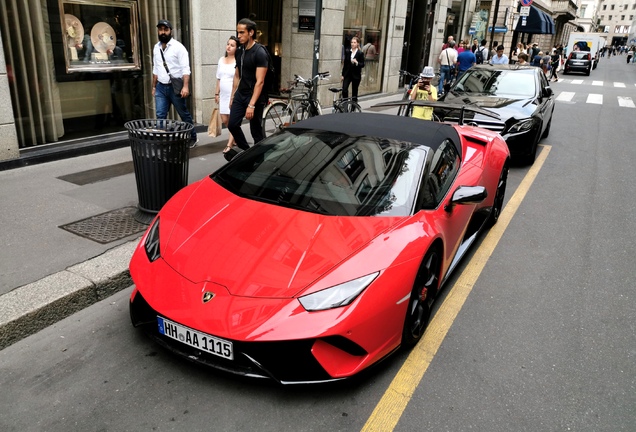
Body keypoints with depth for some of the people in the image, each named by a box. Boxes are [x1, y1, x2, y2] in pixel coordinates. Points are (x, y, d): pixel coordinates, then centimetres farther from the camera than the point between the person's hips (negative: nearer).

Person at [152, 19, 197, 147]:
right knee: (160, 116, 0)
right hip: (161, 87, 5)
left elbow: (185, 68, -14)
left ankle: (193, 138, 22)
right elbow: (155, 69, 19)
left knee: (184, 114, 7)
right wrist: (154, 86, 19)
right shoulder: (156, 47, 11)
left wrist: (185, 86, -24)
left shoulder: (178, 47, -8)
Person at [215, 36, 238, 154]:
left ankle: (229, 144, 2)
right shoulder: (221, 60, 11)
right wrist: (217, 93, 15)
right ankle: (236, 137, 29)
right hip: (224, 95, 7)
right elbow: (219, 78, 16)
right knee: (225, 120, 9)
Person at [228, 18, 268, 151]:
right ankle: (246, 151, 22)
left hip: (255, 96, -7)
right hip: (240, 94, 7)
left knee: (255, 130, -1)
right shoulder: (239, 51, 8)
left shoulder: (260, 53, -15)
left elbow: (260, 81, -20)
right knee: (232, 125, 5)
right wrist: (232, 96, 14)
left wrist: (251, 105, -25)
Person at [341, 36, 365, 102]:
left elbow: (362, 65, -4)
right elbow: (345, 64, 8)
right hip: (347, 74, 2)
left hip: (356, 75, -2)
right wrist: (342, 74, 6)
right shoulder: (347, 51, 4)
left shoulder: (360, 53, -5)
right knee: (344, 90, -11)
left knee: (354, 92, 5)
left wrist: (357, 62, -24)